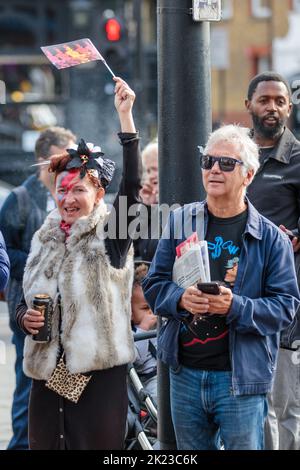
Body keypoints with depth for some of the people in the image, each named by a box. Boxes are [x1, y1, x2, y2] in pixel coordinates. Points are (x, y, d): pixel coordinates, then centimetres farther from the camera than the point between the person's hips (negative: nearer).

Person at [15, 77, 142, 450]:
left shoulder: (110, 234, -2)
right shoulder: (44, 240, 14)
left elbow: (131, 185, -18)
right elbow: (24, 302, 22)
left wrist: (125, 115, -24)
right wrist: (25, 317, -2)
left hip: (100, 373, -5)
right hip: (47, 372, 5)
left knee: (96, 446, -5)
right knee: (45, 445, 5)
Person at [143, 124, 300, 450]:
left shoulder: (271, 238, -2)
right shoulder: (180, 222, 7)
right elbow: (153, 284, 7)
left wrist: (236, 307, -22)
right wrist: (181, 299, -15)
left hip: (241, 377, -3)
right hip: (185, 372, 3)